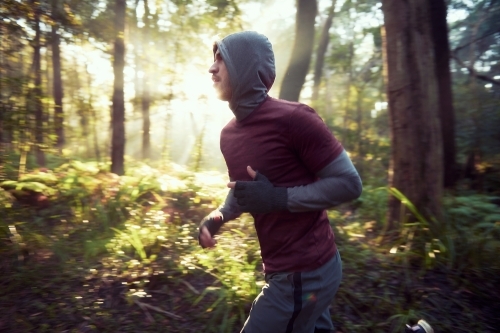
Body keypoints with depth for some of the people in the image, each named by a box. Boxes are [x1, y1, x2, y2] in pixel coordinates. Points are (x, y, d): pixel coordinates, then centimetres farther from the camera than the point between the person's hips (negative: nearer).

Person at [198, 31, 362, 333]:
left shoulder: (292, 118, -19)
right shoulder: (229, 134, 5)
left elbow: (349, 183, -16)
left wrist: (278, 198, -23)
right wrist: (216, 218, 0)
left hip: (306, 271, -8)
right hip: (284, 268, 8)